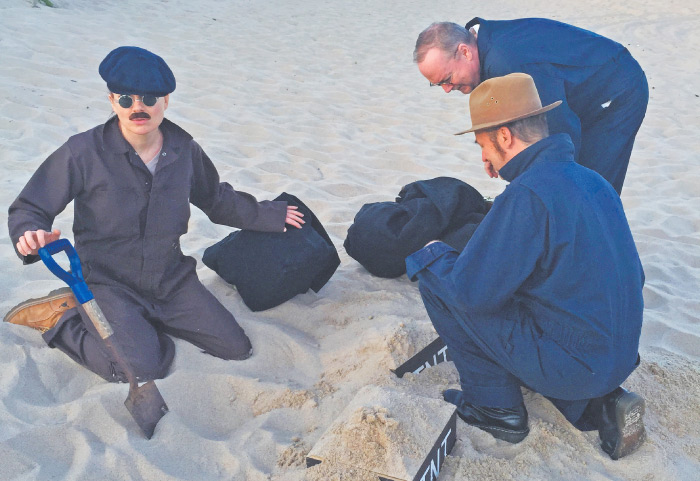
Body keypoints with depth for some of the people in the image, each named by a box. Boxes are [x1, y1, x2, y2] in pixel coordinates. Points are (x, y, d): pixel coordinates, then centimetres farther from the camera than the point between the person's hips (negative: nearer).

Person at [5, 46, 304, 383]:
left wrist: (267, 215, 20)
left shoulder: (184, 150, -1)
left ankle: (147, 321, 19)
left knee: (237, 349, 1)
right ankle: (63, 317, 1)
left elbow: (216, 200, 18)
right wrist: (30, 234, -30)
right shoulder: (83, 152, -14)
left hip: (171, 279, 5)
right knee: (144, 369, -26)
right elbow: (29, 208, -7)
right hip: (107, 282, -5)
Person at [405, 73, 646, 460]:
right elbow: (633, 277, 15)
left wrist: (433, 255, 1)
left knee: (434, 276, -6)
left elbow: (471, 289, -20)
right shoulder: (593, 181, 5)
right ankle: (601, 405, 14)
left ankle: (497, 408, 8)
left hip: (569, 366, -8)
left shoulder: (526, 195, -22)